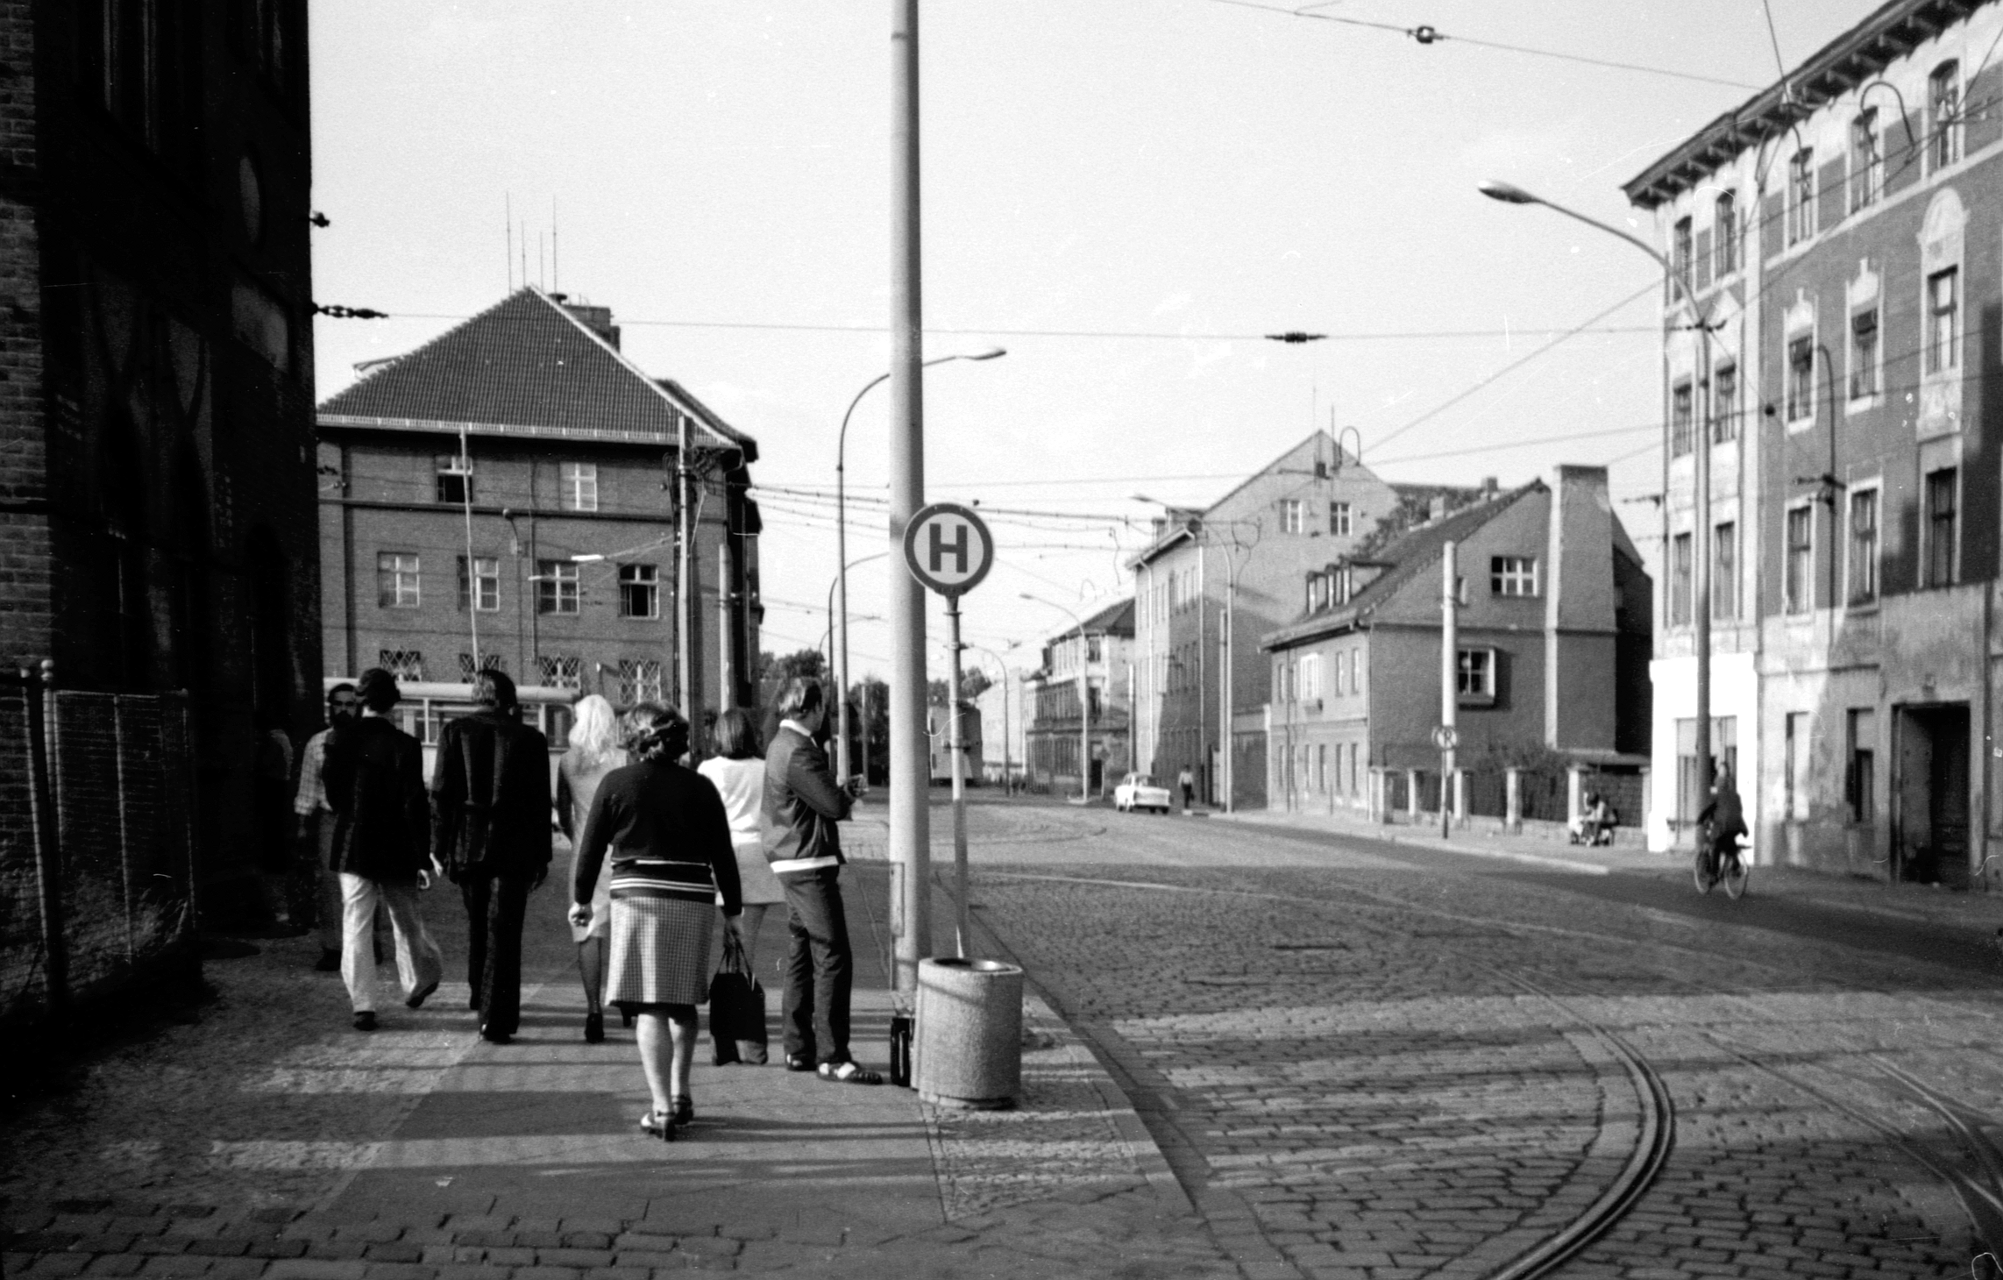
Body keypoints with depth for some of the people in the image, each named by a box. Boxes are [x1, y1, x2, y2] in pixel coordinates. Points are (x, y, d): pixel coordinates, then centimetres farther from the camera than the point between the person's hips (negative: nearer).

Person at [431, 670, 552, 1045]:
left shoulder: (455, 731, 1)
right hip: (514, 847, -2)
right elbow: (540, 802, 1)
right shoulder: (531, 739, 0)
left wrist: (438, 847, 1)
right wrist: (542, 856, 7)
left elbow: (442, 792, -3)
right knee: (504, 932, -1)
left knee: (477, 925, 20)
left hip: (468, 844, 2)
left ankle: (481, 997, 36)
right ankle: (496, 1018, -5)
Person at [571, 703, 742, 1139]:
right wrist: (732, 909, 15)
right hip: (693, 902, 3)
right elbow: (722, 855, 6)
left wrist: (580, 899, 15)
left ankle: (662, 1108, -9)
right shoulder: (700, 787, 5)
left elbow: (591, 847, 3)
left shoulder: (616, 783, 0)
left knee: (650, 1007, -2)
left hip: (638, 899, -3)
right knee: (683, 1002, 18)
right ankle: (680, 1096, 26)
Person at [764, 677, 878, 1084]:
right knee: (833, 959, -9)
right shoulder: (799, 752, -18)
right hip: (809, 866, -11)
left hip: (792, 862, 11)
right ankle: (831, 1056, -8)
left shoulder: (781, 746, 15)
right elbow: (836, 806, -21)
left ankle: (798, 1050, 20)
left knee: (801, 959, 14)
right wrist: (847, 791, 2)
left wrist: (840, 791, 11)